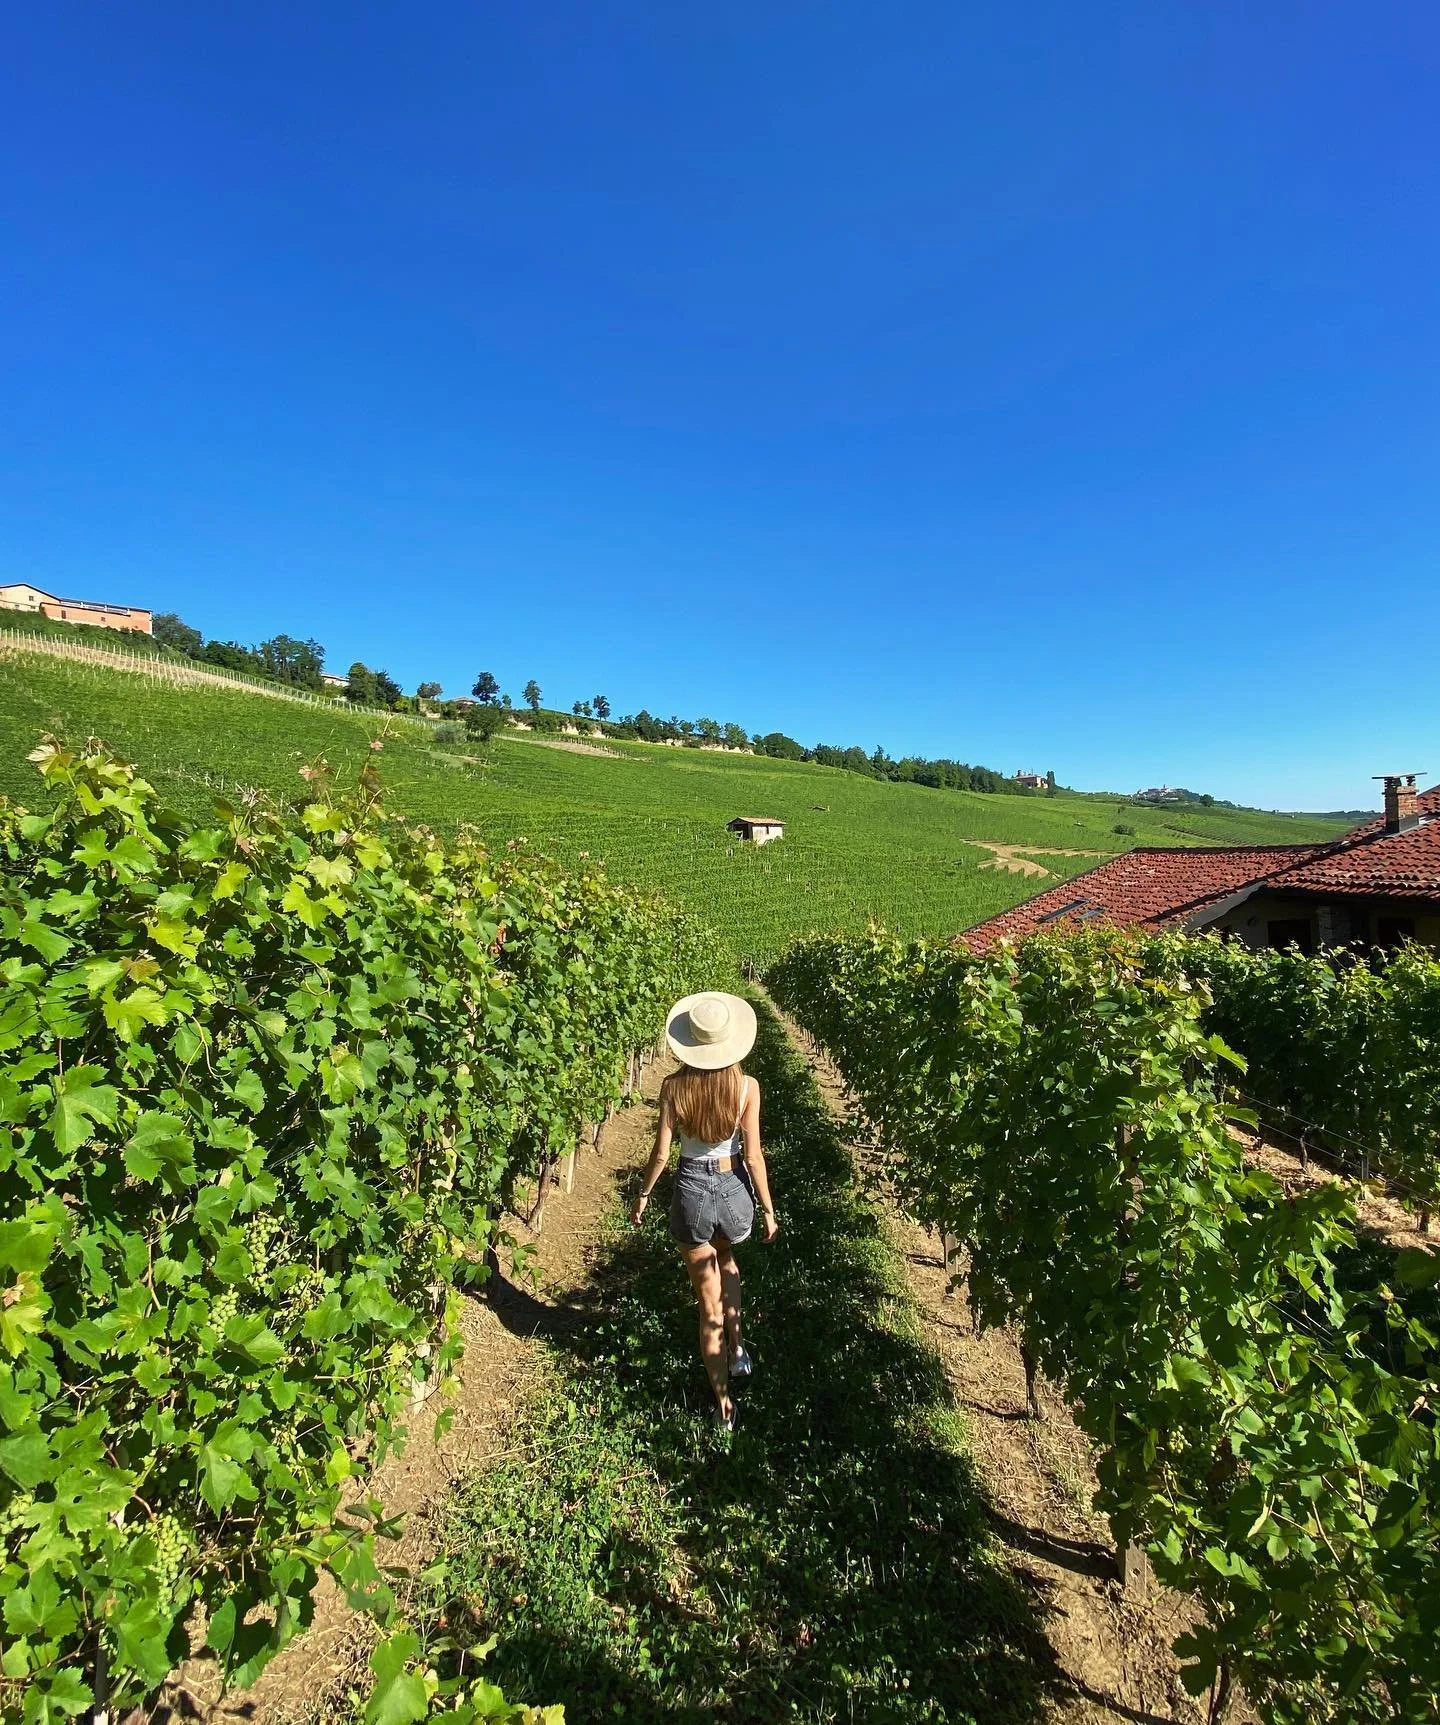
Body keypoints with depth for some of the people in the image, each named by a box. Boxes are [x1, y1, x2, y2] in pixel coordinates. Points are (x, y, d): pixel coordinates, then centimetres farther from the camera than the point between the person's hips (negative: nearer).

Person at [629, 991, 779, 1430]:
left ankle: (724, 1405, 28)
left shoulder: (674, 1086, -15)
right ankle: (736, 1348, 35)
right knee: (725, 1256, 37)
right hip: (734, 1190, 1)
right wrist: (768, 1211, 2)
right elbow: (753, 1156, -10)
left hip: (692, 1192, -1)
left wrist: (643, 1196, 9)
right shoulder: (746, 1086, -15)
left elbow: (661, 1152, -8)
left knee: (709, 1304, 16)